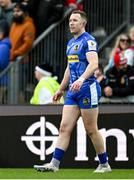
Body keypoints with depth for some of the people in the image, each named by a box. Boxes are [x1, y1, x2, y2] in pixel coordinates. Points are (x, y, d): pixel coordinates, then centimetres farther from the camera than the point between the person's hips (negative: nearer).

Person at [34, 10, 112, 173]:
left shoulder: (88, 41, -9)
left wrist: (81, 79, -37)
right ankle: (54, 164, -5)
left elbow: (94, 64, -23)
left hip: (87, 88, -8)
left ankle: (104, 164, 9)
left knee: (91, 130, -3)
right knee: (65, 127, 0)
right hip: (73, 90, 8)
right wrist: (61, 89, 28)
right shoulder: (71, 43, 19)